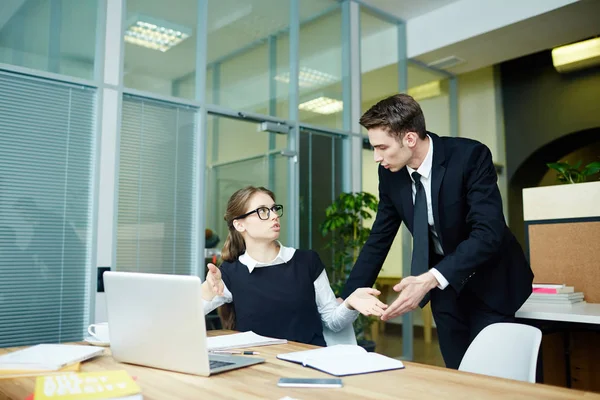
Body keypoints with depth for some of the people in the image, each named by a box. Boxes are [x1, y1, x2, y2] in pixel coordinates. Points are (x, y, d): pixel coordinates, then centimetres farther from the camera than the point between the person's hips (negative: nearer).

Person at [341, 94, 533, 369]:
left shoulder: (470, 156, -23)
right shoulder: (390, 173, -8)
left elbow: (488, 233, -30)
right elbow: (378, 240, -1)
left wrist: (430, 279, -41)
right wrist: (345, 300, -5)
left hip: (488, 281, -4)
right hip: (443, 287, 4)